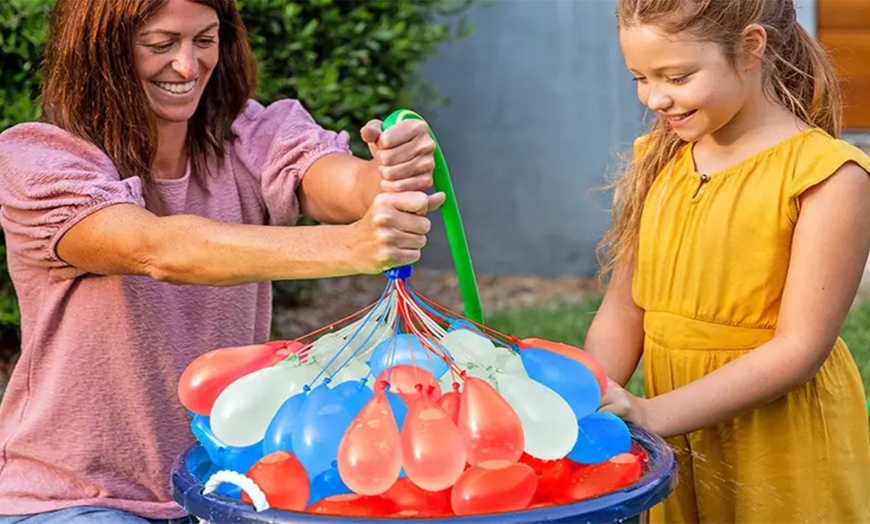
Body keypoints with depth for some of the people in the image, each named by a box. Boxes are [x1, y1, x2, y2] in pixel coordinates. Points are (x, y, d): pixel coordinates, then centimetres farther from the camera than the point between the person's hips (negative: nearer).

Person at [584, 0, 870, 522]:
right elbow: (623, 313, 6)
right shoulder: (658, 160, 5)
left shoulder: (827, 175, -13)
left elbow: (798, 348, -17)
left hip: (786, 458, -5)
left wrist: (655, 414, -23)